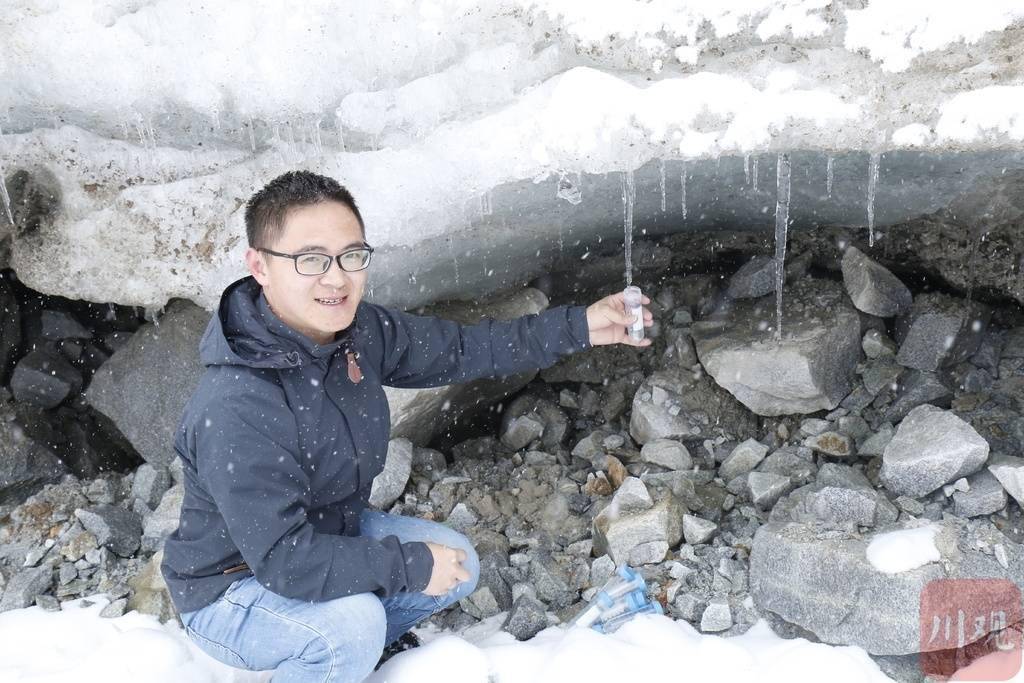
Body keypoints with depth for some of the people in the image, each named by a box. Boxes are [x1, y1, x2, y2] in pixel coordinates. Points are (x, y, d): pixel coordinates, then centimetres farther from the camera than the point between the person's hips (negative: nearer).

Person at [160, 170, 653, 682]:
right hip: (231, 589, -7)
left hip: (327, 535, 8)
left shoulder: (360, 332, -12)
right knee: (352, 623, -33)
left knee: (458, 563, 6)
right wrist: (411, 565, -26)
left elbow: (459, 350, -2)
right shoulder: (234, 412, -36)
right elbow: (285, 561, -34)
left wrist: (577, 327, -6)